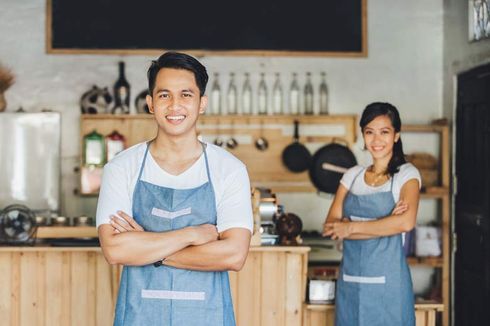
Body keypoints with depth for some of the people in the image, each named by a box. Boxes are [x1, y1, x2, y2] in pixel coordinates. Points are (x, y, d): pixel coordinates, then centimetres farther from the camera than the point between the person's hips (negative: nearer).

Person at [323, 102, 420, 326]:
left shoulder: (406, 174, -1)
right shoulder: (352, 176, 10)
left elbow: (406, 222, -19)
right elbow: (330, 227, 0)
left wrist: (351, 227, -12)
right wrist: (384, 224, -13)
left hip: (387, 280, -4)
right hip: (350, 280, 4)